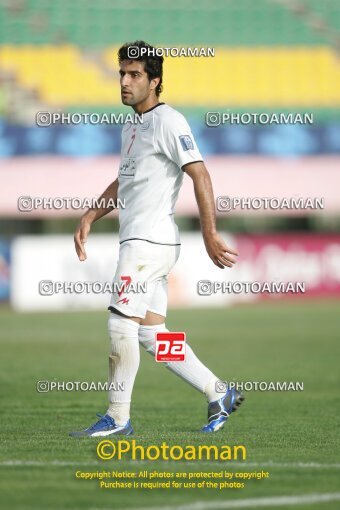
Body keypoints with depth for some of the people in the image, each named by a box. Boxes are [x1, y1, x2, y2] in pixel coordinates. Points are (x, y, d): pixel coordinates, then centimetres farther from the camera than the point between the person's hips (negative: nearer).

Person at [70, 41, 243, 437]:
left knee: (121, 324, -10)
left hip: (151, 240, -9)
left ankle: (117, 418, -4)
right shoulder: (132, 127, 19)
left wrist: (210, 235, -20)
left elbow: (200, 176, -16)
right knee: (151, 333, 9)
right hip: (138, 241, 9)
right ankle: (219, 395, 17)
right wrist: (89, 218, 22)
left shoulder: (168, 122, -10)